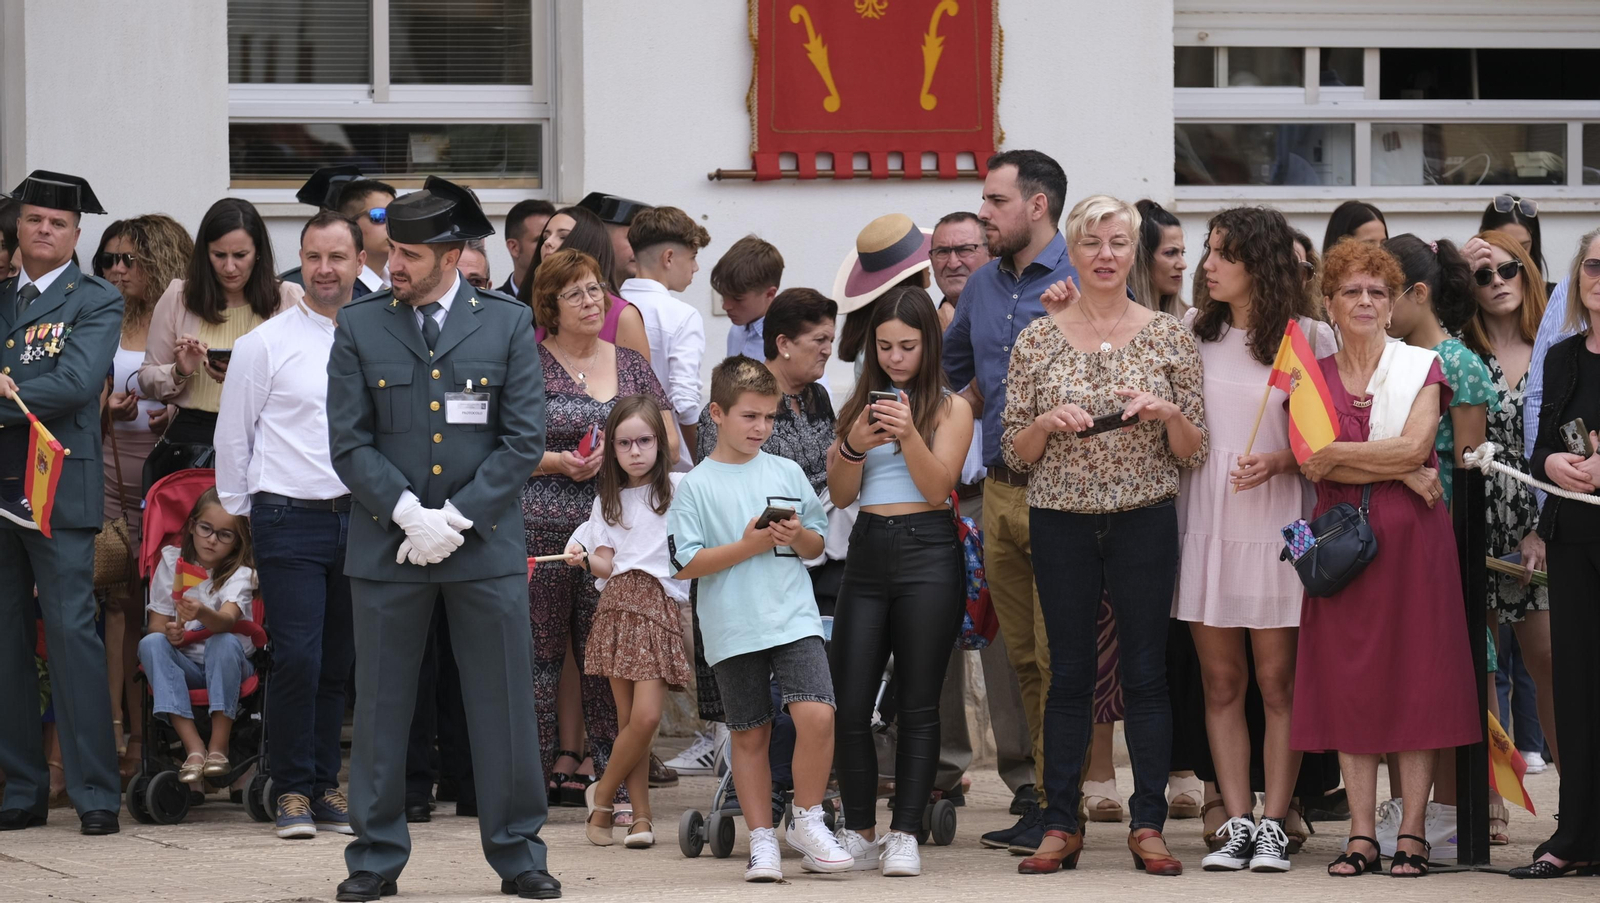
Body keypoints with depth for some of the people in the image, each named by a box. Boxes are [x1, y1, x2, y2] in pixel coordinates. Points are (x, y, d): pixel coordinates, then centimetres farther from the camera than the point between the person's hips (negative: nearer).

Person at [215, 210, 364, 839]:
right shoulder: (265, 343, 0)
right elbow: (232, 436, 5)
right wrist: (240, 513, 7)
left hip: (359, 516, 3)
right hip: (289, 520, -3)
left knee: (338, 663, 8)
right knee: (297, 658, -9)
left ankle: (324, 787, 17)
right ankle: (291, 792, 1)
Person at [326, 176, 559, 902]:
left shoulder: (507, 325, 2)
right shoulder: (359, 327, 3)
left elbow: (524, 439, -1)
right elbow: (349, 443, 0)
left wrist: (458, 517, -10)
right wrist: (409, 514, -12)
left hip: (484, 545, -1)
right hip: (386, 544, 1)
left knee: (504, 706, 3)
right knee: (380, 706, 4)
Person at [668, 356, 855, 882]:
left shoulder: (787, 474, 9)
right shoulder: (696, 486, 0)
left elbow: (818, 546, 16)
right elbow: (686, 564, -5)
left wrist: (798, 537, -6)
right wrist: (747, 547, -12)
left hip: (794, 620, 1)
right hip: (733, 630, -1)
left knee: (816, 714, -16)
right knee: (750, 736, 5)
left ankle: (807, 821, 0)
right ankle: (762, 838, 16)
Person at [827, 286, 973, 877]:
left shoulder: (951, 408, 5)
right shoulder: (861, 404, 14)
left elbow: (938, 486, -6)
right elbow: (840, 496, 9)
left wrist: (908, 435, -22)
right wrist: (853, 446, -10)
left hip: (927, 552, -3)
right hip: (866, 555, 4)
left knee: (916, 706, -3)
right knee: (848, 705, -3)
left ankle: (905, 836, -3)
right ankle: (860, 834, 6)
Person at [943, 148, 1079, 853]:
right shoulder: (983, 287, 15)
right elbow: (946, 370, 29)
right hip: (1001, 491, 7)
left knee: (1058, 657, -5)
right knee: (1022, 656, 9)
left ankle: (1054, 807, -2)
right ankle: (1048, 793, 15)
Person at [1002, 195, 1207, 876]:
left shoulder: (1168, 336, 4)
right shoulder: (1038, 340, 5)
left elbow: (1194, 451, 5)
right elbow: (1015, 454, 5)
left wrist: (1167, 413, -15)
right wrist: (1047, 423, -14)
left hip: (1144, 519, 0)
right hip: (1062, 518, 0)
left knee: (1146, 672, 0)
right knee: (1069, 673, 3)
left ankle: (1148, 826, 5)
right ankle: (1060, 826, 7)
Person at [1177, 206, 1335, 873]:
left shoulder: (1310, 338, -1)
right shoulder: (1190, 331, 9)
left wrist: (1279, 460, -16)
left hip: (1275, 521, -3)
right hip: (1203, 519, 3)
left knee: (1277, 680, -1)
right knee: (1221, 681, 4)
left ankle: (1275, 825, 2)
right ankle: (1237, 823, 7)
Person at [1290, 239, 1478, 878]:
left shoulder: (1422, 367, 6)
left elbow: (1414, 445, -9)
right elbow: (1311, 461, -5)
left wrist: (1334, 455, -8)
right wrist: (1401, 471, -11)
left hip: (1412, 538, -2)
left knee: (1416, 679, -4)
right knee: (1349, 683, -1)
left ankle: (1412, 834, -2)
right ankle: (1361, 835, 1)